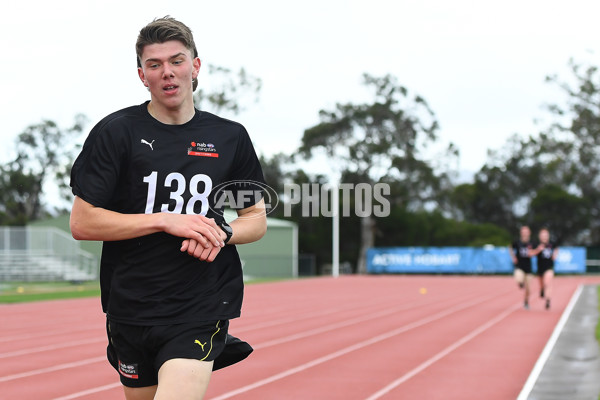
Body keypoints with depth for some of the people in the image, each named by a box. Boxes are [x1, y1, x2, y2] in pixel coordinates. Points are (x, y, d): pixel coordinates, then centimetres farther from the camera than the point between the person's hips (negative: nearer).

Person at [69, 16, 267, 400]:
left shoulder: (231, 137, 7)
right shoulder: (116, 132, -1)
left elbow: (257, 220, 15)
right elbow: (82, 223, -5)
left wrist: (222, 232, -8)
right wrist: (167, 221, -14)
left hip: (202, 311, -1)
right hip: (131, 309, 1)